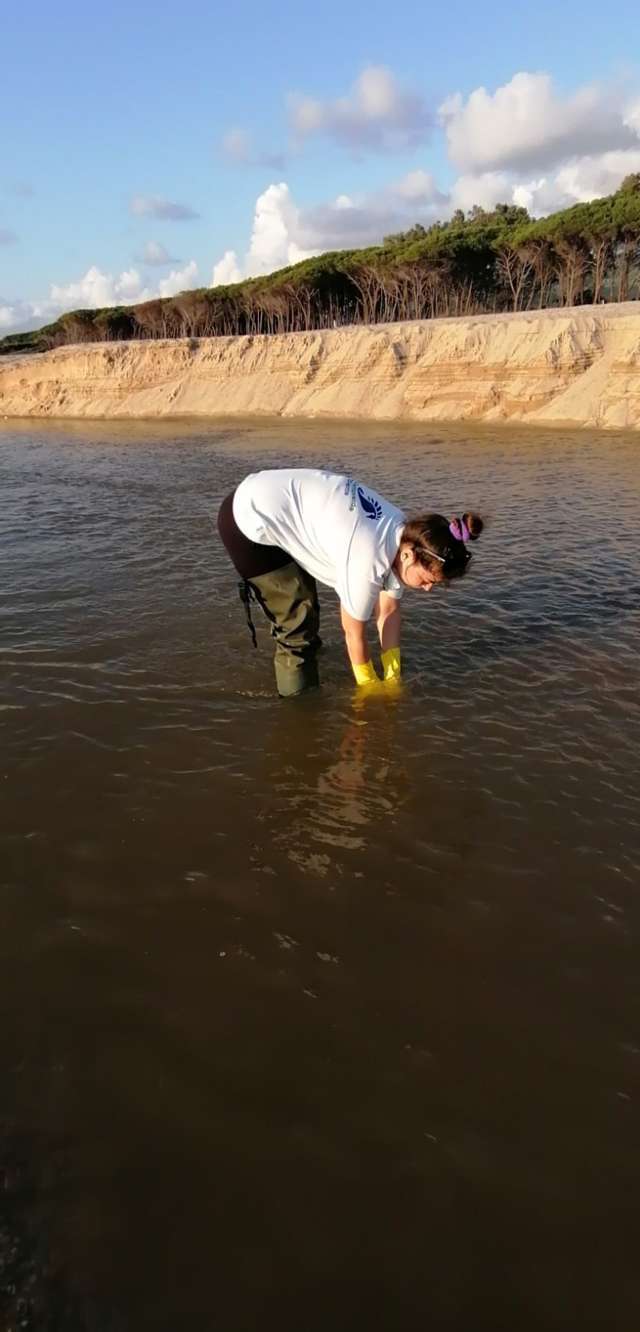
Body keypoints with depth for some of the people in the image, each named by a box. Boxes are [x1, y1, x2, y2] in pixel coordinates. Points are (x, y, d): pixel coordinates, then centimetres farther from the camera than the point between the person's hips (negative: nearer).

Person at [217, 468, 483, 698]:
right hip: (249, 520, -9)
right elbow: (354, 632, -16)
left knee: (305, 610, 21)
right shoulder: (369, 560, -31)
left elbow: (389, 611, 3)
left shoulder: (402, 535, -7)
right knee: (298, 622, -4)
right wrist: (369, 687, -1)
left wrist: (392, 678, 6)